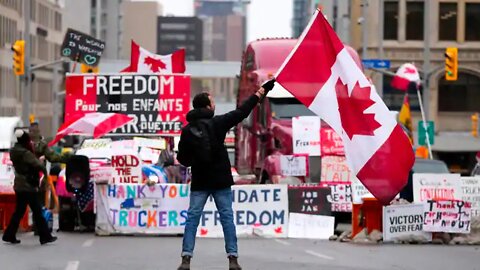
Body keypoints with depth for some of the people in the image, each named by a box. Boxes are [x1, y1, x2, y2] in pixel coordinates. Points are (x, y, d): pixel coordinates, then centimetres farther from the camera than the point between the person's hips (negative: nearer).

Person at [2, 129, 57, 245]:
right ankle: (45, 236, 2)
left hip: (19, 186, 9)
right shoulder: (25, 153, -19)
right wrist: (44, 170, -3)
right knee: (37, 211, -2)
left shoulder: (15, 152, 9)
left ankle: (9, 235, 14)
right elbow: (38, 165, -23)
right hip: (28, 187, -9)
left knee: (19, 211, 14)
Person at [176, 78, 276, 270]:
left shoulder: (187, 130, -1)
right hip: (221, 181, -1)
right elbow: (242, 111, 0)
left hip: (199, 182, 1)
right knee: (227, 217, 3)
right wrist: (261, 91, 9)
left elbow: (182, 158, 2)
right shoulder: (217, 123, -7)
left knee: (192, 218, 3)